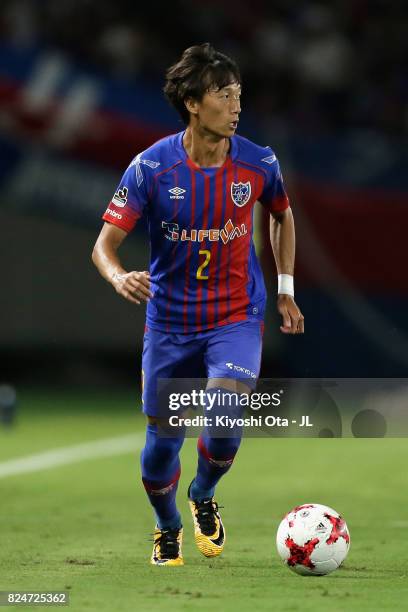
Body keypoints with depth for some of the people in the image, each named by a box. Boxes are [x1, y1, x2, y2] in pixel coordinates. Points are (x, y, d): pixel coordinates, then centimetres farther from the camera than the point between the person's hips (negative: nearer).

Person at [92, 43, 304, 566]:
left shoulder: (258, 163, -8)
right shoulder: (151, 166, -14)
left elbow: (282, 216, 14)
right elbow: (105, 243, -14)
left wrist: (286, 289, 12)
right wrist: (119, 277, -36)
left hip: (237, 317, 0)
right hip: (169, 321, 0)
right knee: (161, 445, 5)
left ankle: (203, 497, 10)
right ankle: (167, 528, 36)